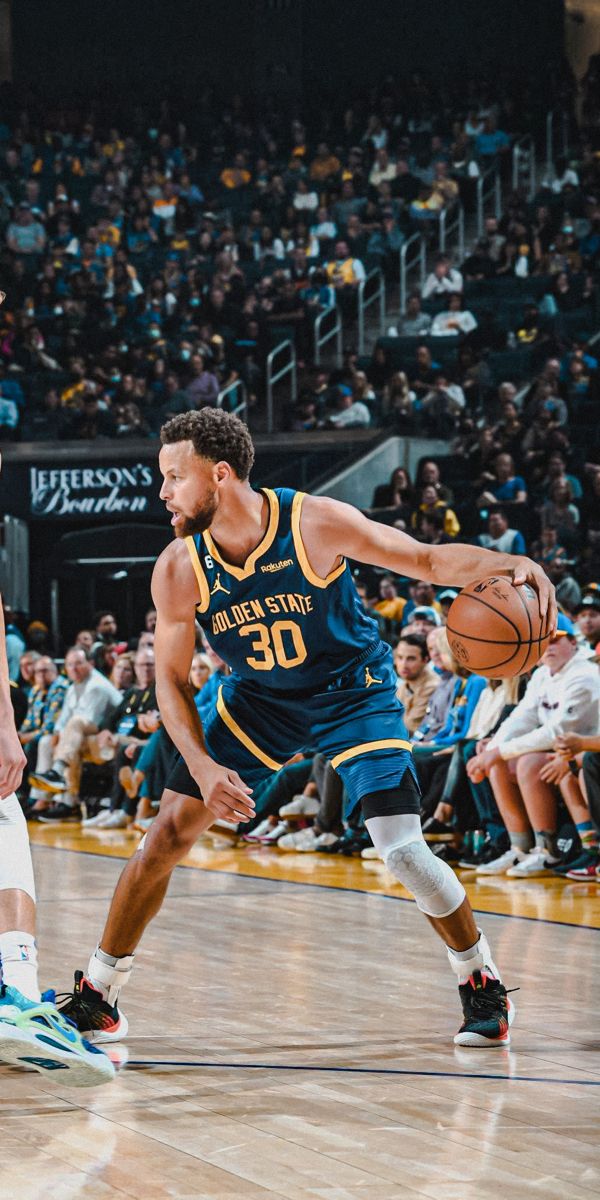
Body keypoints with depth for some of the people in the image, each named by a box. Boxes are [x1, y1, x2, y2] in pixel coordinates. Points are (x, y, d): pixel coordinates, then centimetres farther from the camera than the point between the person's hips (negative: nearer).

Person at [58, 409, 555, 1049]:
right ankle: (96, 994, 10)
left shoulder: (316, 523, -27)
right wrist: (203, 767, -23)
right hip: (259, 699, 3)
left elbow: (428, 559, -18)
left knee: (401, 849, -18)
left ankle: (482, 984, 6)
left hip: (353, 691, -3)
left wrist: (506, 564, -37)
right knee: (169, 832, -5)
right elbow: (171, 680, -8)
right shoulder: (178, 569, -19)